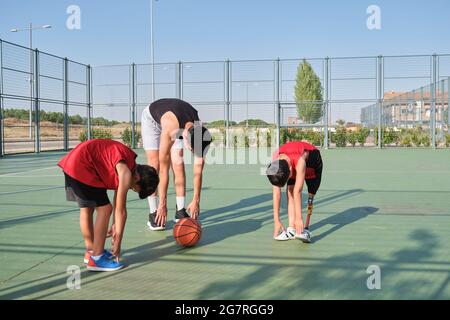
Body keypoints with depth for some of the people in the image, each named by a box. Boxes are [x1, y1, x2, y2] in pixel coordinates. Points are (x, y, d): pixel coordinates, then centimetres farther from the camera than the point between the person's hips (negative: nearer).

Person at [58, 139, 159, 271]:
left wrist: (115, 225, 22)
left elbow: (117, 196, 18)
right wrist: (117, 243, -5)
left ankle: (91, 252, 33)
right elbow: (121, 210, -12)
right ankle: (96, 258, 0)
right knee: (104, 209, -6)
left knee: (86, 208, 19)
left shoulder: (128, 164, 10)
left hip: (71, 163, 10)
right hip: (82, 167, -10)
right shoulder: (126, 173, -16)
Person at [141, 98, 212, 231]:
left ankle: (181, 211, -2)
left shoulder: (198, 130, -32)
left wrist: (196, 200, -21)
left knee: (178, 165, -9)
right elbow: (163, 169, -40)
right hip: (152, 118, -3)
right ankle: (153, 214, -8)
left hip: (177, 122, 4)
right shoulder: (170, 130, -46)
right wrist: (163, 204, -36)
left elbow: (198, 169, -24)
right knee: (155, 165, -13)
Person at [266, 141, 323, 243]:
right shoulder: (275, 161, -32)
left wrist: (299, 218, -46)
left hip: (312, 160, -3)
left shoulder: (300, 161, -46)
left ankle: (305, 229, -9)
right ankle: (291, 229, -16)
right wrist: (276, 220, -29)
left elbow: (297, 192, -46)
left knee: (310, 194, -14)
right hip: (293, 165, 4)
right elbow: (276, 192, -29)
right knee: (290, 190, -14)